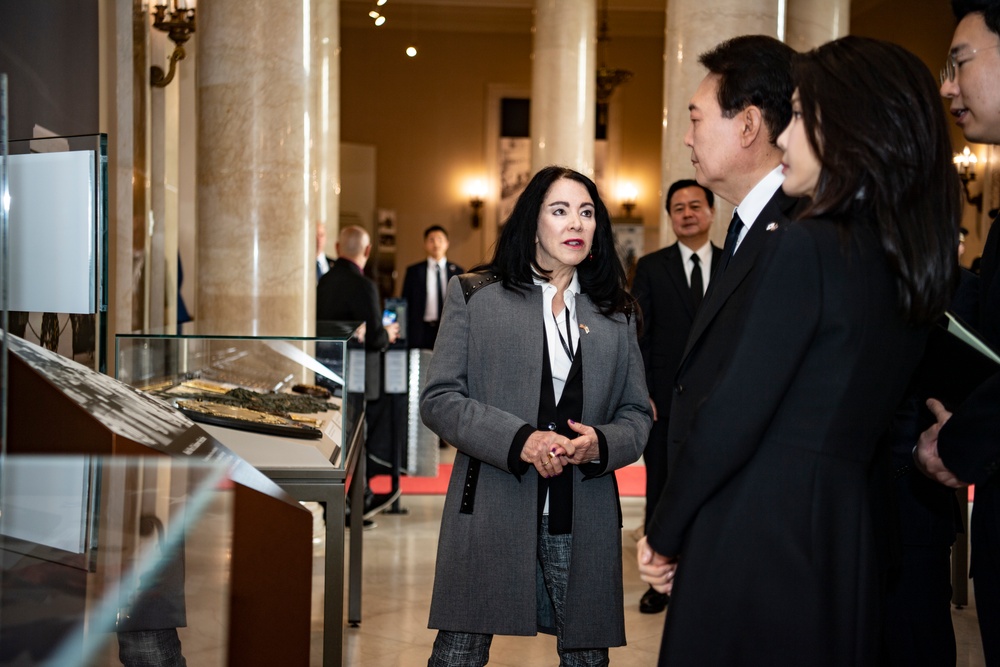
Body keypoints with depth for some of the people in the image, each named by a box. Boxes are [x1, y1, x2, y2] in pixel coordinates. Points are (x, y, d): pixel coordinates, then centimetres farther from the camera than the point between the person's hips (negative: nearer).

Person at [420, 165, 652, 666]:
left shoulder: (616, 314, 15)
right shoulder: (474, 296, 6)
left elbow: (637, 414, 13)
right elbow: (439, 399, -2)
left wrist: (600, 444, -11)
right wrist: (518, 440, -16)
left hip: (582, 520, 3)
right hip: (490, 512, -2)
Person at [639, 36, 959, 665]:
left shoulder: (808, 246, -16)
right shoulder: (914, 260, 8)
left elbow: (735, 414, -16)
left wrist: (663, 533, -7)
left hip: (759, 534, -8)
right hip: (849, 536, 8)